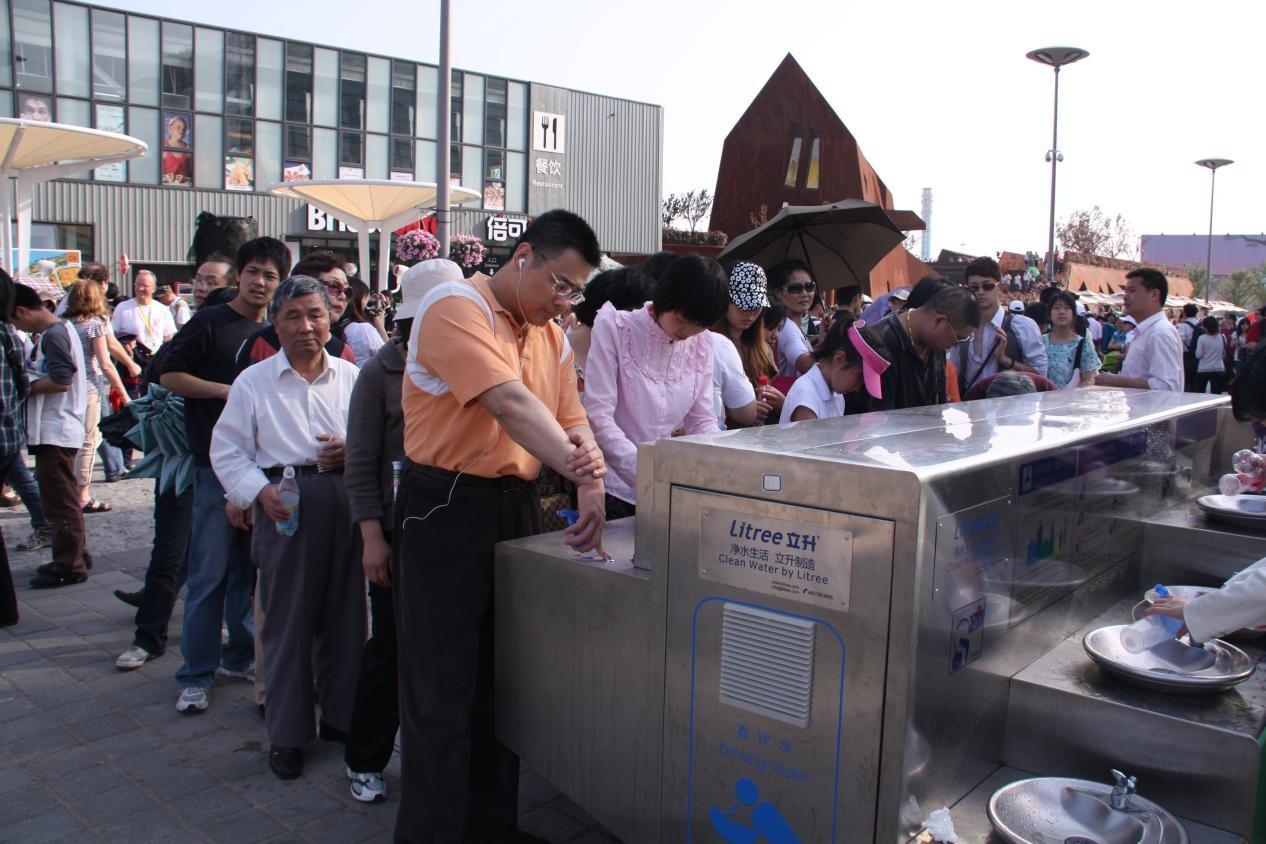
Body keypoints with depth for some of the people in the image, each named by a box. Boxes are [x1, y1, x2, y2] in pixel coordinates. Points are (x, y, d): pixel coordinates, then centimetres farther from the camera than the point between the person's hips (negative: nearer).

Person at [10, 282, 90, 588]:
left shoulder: (52, 335, -16)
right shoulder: (60, 329, 15)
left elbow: (61, 380, -23)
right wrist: (30, 376, 4)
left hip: (55, 432, -10)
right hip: (57, 429, 10)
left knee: (60, 502, -3)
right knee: (63, 500, 18)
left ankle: (69, 566, 5)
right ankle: (73, 557, 27)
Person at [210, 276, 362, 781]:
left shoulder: (351, 376, 10)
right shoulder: (254, 382, 5)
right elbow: (227, 450, 3)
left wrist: (351, 452, -7)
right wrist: (259, 491, -12)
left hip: (346, 502, 2)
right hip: (285, 505, -2)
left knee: (345, 615, 8)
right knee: (288, 620, 3)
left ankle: (341, 716, 25)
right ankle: (287, 734, 16)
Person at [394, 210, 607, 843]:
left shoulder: (552, 336, 12)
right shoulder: (457, 308, -13)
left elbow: (570, 418, 5)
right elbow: (510, 400, -25)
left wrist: (591, 472, -16)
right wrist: (580, 471, -29)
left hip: (518, 507, 8)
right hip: (446, 510, -7)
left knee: (503, 683, 16)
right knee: (442, 692, 0)